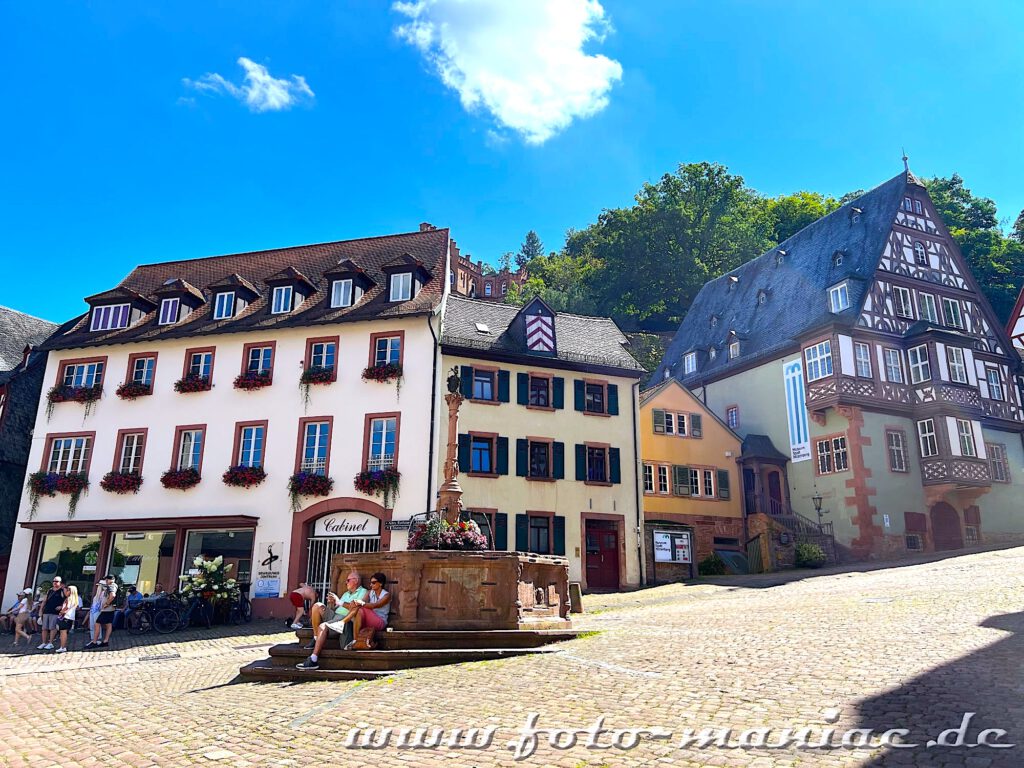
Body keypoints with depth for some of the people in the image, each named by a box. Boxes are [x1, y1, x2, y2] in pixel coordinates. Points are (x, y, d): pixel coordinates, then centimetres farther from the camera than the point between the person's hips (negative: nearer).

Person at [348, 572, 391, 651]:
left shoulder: (386, 595, -3)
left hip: (380, 622, -4)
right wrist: (356, 603, -28)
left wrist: (362, 603, -33)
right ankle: (355, 640, -35)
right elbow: (364, 602, -5)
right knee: (359, 611, -28)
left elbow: (375, 605, -19)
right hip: (368, 620, 5)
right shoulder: (370, 593, 14)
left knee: (362, 609, -28)